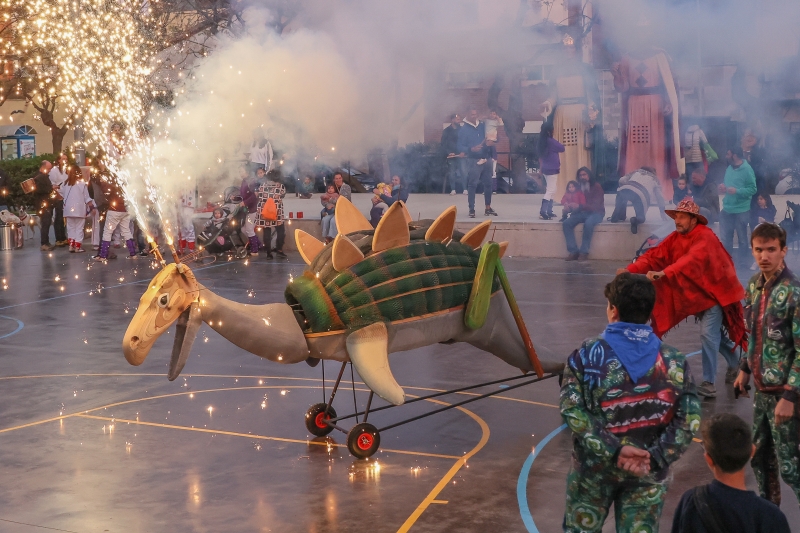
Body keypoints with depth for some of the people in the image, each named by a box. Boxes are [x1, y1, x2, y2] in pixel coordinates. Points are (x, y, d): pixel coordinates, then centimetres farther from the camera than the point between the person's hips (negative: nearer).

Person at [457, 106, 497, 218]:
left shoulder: (482, 126, 10)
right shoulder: (464, 129, -3)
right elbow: (460, 147, -7)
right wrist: (471, 149, -23)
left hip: (485, 159, 5)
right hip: (473, 161, -4)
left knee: (488, 183, 6)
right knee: (472, 185, -6)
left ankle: (488, 208, 17)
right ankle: (471, 209, -2)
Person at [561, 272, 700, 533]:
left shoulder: (586, 356, -10)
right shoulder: (674, 361, -5)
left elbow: (573, 412, -18)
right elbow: (689, 420, -11)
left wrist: (613, 450, -19)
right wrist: (654, 458, -14)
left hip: (594, 467, -1)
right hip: (648, 474, 1)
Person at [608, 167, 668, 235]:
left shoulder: (637, 171, 36)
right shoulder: (655, 179, 33)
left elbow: (622, 180, 24)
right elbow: (659, 197, 26)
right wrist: (662, 213, 31)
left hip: (625, 189, 2)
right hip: (641, 196, -2)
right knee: (641, 218, 18)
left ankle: (615, 218, 26)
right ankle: (636, 220, -17)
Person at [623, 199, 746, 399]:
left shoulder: (705, 237, -25)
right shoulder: (676, 238, -2)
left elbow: (691, 260, -43)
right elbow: (655, 255, -12)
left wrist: (663, 273, -56)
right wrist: (630, 270, -28)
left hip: (715, 291, -8)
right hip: (698, 293, 8)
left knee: (708, 333, -14)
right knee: (714, 333, 19)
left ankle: (709, 383, -7)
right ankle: (735, 363, 42)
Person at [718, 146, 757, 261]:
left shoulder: (747, 169, -15)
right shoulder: (729, 167, 7)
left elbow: (752, 189, -16)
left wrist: (737, 191, -26)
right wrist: (723, 186, 0)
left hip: (741, 210, -7)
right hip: (727, 209, 7)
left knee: (742, 238, 8)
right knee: (725, 237, 15)